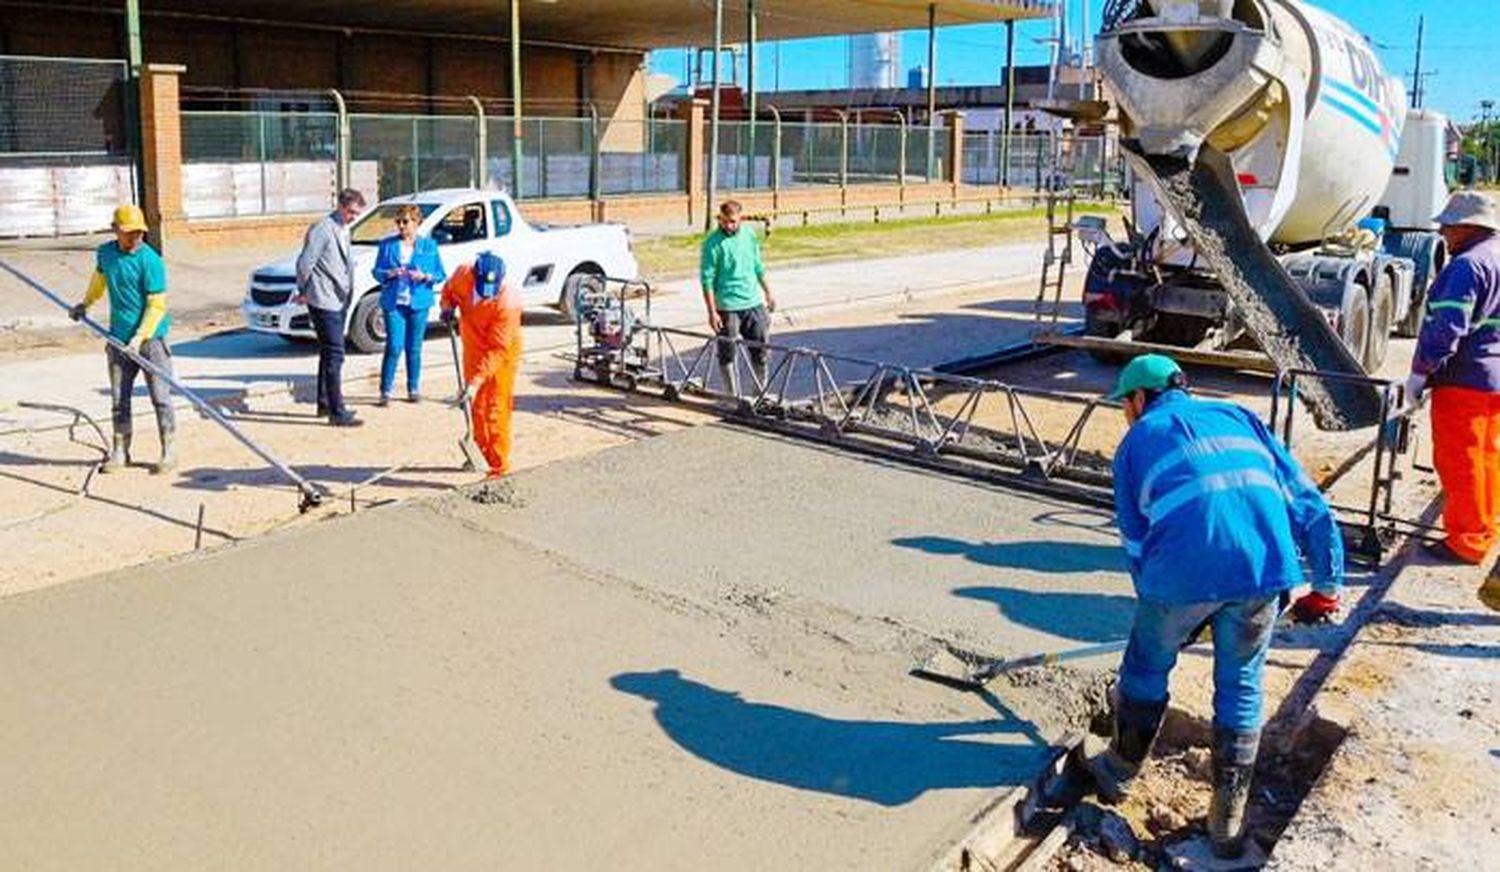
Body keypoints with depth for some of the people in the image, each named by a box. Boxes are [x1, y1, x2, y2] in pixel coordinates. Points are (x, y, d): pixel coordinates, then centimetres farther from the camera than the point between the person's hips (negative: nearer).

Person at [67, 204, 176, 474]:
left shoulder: (150, 260, -12)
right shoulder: (105, 253, 6)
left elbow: (157, 305, -14)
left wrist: (140, 337, -21)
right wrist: (85, 304, 40)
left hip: (151, 338, -5)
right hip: (119, 339, 5)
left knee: (160, 397, -2)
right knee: (119, 399, 10)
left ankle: (169, 452, 6)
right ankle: (119, 452, 20)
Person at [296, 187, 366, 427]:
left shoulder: (344, 230, 13)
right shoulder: (323, 229, -15)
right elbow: (304, 263, -16)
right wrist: (304, 291, -4)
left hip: (339, 301, 9)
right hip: (324, 301, -9)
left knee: (329, 353, 16)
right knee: (334, 355, -10)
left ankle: (325, 403, 26)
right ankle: (337, 412, -8)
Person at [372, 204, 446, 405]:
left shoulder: (429, 245, 6)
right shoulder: (387, 244, 7)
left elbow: (440, 274, 6)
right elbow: (377, 271, 7)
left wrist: (425, 276, -14)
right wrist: (389, 274, -14)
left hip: (418, 303, 1)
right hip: (393, 302, -1)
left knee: (414, 348, 6)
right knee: (394, 347, -8)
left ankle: (413, 389, 19)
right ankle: (385, 390, 0)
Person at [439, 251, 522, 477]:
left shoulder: (509, 300, -34)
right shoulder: (463, 274, -19)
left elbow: (497, 350, -32)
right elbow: (449, 289, 8)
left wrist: (476, 382, -35)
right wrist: (448, 306, -11)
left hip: (502, 352, -6)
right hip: (473, 346, 6)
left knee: (496, 408, -8)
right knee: (476, 405, 16)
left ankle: (499, 465, -1)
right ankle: (482, 454, 31)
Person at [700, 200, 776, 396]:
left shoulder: (749, 235, 6)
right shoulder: (713, 243, -11)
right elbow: (707, 280, -13)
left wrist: (768, 292, 19)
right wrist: (712, 312, -17)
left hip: (754, 302, 5)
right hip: (728, 307, -5)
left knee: (761, 350, 11)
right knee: (728, 354, 3)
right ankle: (734, 396, 13)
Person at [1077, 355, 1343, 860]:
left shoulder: (1137, 441, 21)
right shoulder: (1237, 417, 28)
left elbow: (1135, 540, 19)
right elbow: (1306, 501, 20)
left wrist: (1159, 607, 31)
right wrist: (1328, 585, 23)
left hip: (1184, 570, -2)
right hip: (1264, 564, 3)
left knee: (1147, 669, 21)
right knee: (1241, 686, 20)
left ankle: (1120, 772, 42)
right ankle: (1228, 819, 28)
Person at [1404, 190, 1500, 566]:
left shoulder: (1468, 265, -19)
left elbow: (1447, 328, -25)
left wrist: (1420, 371, -18)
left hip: (1465, 380, -10)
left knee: (1459, 463, -1)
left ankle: (1466, 542, 5)